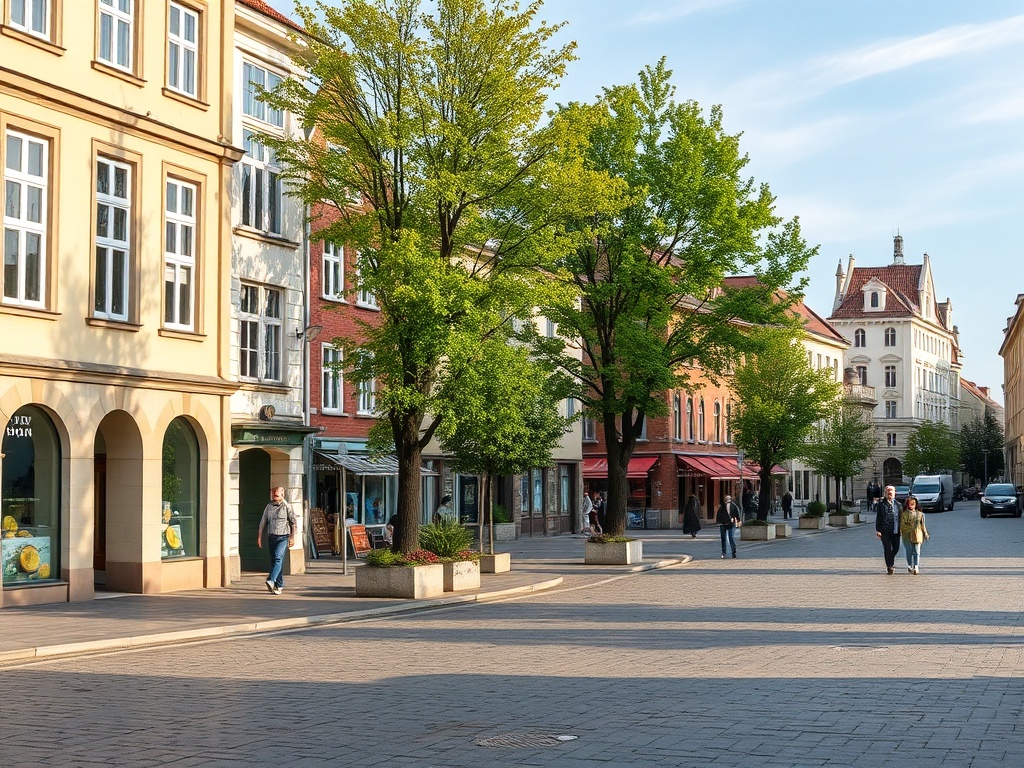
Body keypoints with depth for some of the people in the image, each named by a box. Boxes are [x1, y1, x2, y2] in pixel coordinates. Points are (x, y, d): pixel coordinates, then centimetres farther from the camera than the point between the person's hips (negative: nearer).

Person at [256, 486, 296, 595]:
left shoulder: (286, 507, -2)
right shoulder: (268, 507, 10)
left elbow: (293, 522, -1)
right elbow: (262, 523, 14)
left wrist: (292, 537, -5)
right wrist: (259, 537, 11)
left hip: (283, 537, -5)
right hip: (271, 537, 5)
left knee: (278, 558, -21)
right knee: (273, 560, 7)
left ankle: (271, 580, -33)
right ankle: (279, 585, 16)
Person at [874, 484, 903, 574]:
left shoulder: (898, 505, 9)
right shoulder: (881, 505, 2)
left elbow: (901, 518, 13)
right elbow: (878, 518, 0)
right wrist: (878, 530, -7)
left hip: (895, 530, 2)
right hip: (885, 531, -2)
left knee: (896, 548, 0)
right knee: (887, 549, 0)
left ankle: (891, 560, 29)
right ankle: (889, 566, 9)